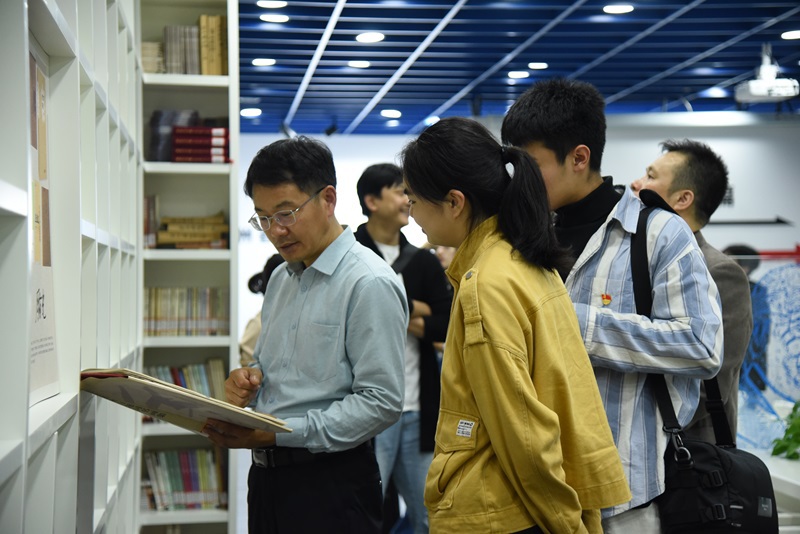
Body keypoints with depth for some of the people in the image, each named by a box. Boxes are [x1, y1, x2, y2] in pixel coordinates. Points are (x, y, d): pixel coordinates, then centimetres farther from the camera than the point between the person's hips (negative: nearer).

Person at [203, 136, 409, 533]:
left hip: (332, 484, -7)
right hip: (266, 476, 7)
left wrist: (280, 432, -23)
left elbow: (381, 402, -19)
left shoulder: (370, 284, -13)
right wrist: (247, 379, 1)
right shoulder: (280, 280, 14)